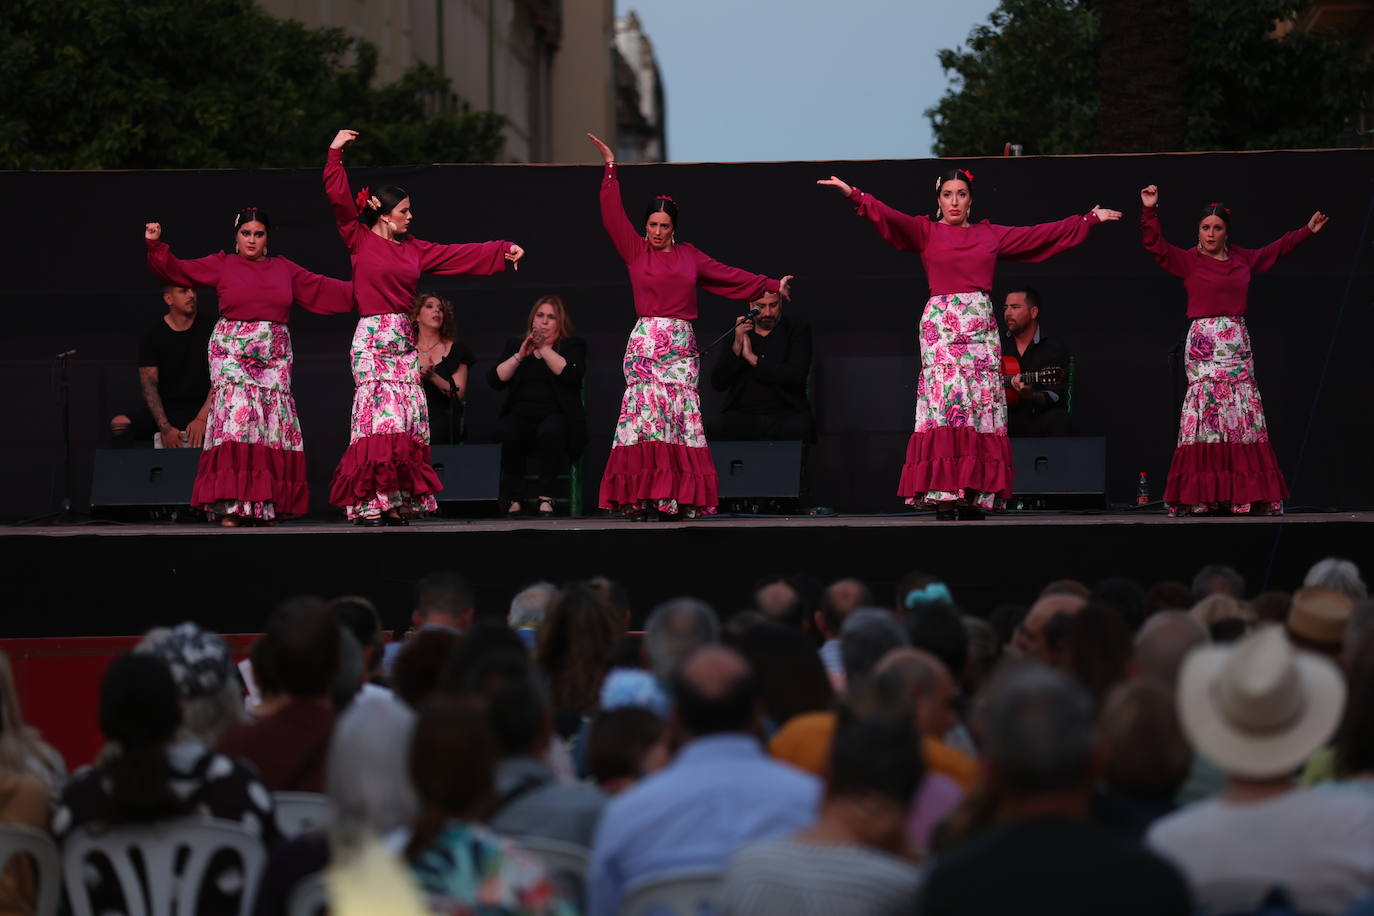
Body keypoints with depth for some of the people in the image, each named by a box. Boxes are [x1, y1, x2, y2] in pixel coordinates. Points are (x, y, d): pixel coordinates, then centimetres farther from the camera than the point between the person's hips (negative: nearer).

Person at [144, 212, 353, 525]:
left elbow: (321, 288, 15)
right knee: (236, 417, -18)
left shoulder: (284, 269, 14)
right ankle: (232, 507, -22)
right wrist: (155, 245, -13)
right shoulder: (221, 265, 6)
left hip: (274, 358, 4)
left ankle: (266, 505, 0)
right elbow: (177, 271, 1)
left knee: (275, 425, -2)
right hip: (233, 354, -4)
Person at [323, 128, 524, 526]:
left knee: (408, 423, -1)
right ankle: (369, 504, -14)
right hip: (373, 339, -6)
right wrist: (335, 153, -8)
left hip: (405, 341, 6)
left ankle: (395, 503, 0)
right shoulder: (359, 241, 1)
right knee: (383, 418, -15)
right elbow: (339, 198, -7)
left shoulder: (412, 248, 16)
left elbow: (458, 255, 19)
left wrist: (502, 250, 17)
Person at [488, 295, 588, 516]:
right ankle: (514, 499, -26)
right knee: (506, 432, -32)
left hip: (556, 416, -2)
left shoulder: (573, 346, 11)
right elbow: (494, 380, 4)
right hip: (520, 416, 2)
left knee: (550, 430, -37)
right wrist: (520, 356, -9)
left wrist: (544, 348, -16)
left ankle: (545, 497, -28)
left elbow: (572, 374, -11)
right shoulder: (515, 345, 18)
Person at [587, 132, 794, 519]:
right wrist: (610, 168, 3)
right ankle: (639, 498, -15)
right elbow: (613, 214, 4)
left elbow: (730, 276, 21)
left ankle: (684, 497, -3)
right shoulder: (635, 250, 8)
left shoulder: (689, 256, 15)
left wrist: (771, 286, 23)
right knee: (646, 413, -13)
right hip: (646, 342, -3)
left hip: (682, 346, 3)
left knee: (682, 418, -3)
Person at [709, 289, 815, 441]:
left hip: (785, 413, -1)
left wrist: (753, 359, -8)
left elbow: (797, 376, -9)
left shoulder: (798, 331, 9)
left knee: (800, 427, -37)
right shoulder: (736, 332, 15)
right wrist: (737, 346, -8)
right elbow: (717, 383, 5)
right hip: (742, 414, 1)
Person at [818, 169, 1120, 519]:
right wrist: (854, 195, -24)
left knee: (983, 406, -4)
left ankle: (974, 492, -5)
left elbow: (1042, 234, 21)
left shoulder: (991, 235, 16)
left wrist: (1090, 219, 24)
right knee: (947, 401, -15)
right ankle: (943, 494, -19)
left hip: (981, 329, 4)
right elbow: (889, 217, -8)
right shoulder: (925, 231, 7)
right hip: (941, 326, -4)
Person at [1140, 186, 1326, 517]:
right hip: (1204, 344, -5)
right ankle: (1201, 497, -14)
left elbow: (1276, 250, 29)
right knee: (1206, 411, -12)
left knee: (1244, 416, 1)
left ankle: (1245, 496, 2)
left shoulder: (1243, 259, 15)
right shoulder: (1188, 261, 2)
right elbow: (1156, 246, -8)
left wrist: (1307, 231, 35)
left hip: (1238, 344, 5)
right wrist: (1149, 210, -17)